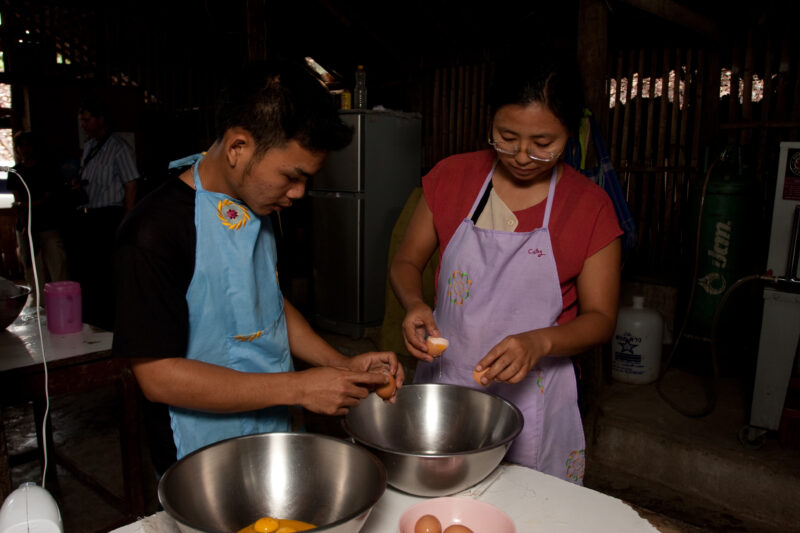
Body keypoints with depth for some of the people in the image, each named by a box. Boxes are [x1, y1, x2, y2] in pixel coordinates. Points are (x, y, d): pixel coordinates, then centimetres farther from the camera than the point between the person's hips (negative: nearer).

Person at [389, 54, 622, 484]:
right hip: (442, 381, 2)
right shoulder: (452, 176, -1)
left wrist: (540, 342, -24)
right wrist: (414, 305, -16)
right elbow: (406, 262, 6)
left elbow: (600, 318, -4)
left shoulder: (589, 206, -7)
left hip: (531, 403, -1)